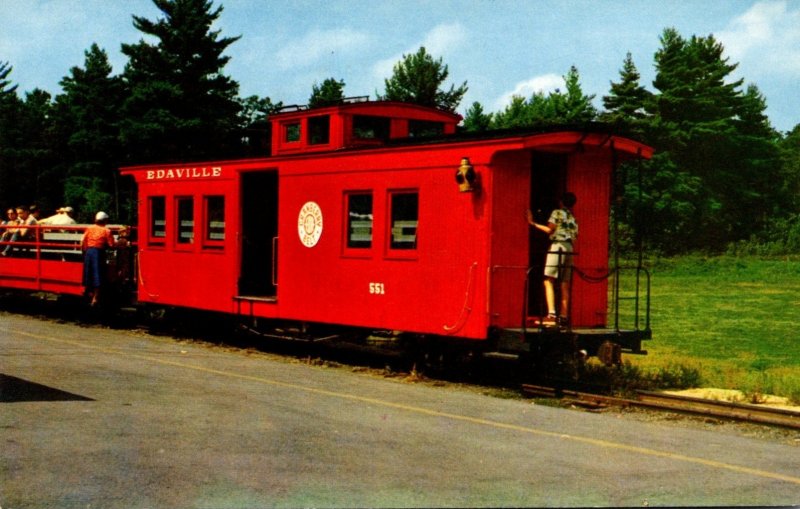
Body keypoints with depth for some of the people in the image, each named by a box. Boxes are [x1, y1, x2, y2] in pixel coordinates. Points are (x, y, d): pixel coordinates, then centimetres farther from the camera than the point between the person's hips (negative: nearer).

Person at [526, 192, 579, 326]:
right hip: (569, 249, 7)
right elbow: (575, 237, 16)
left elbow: (550, 230, -6)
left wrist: (533, 223, 0)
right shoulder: (573, 219, 21)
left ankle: (551, 314, -26)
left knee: (548, 281, -12)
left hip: (557, 246, -7)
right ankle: (564, 316, 6)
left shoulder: (557, 212, 2)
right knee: (565, 284, 8)